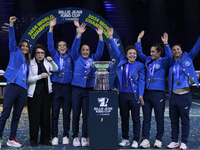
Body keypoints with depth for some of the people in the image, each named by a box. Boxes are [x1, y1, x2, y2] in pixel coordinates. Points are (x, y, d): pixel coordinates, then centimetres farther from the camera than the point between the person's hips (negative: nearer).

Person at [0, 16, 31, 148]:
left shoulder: (28, 62, 22)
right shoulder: (15, 52, 9)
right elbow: (12, 40, -5)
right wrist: (11, 25, -16)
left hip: (23, 89, 6)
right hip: (12, 86, -5)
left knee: (17, 116, 7)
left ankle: (12, 139, 13)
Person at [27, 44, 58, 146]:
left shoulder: (47, 62, 12)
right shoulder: (30, 63, -1)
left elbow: (56, 69, 1)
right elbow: (28, 79, -7)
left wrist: (51, 62, -15)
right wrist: (40, 76, -19)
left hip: (46, 92, 4)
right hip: (34, 93, -4)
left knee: (46, 116, 3)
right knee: (34, 116, -5)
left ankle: (45, 139, 12)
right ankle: (33, 140, 5)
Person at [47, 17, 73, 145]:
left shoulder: (70, 56, 10)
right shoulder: (55, 56, 10)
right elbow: (50, 44, 3)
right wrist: (51, 29, -4)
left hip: (67, 87, 0)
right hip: (56, 87, 0)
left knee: (67, 113, 3)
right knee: (55, 112, -2)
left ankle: (66, 136, 9)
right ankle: (54, 136, 2)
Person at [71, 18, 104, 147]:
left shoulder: (93, 59, 12)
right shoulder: (77, 58, 8)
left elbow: (100, 51, 2)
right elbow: (74, 47, -6)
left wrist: (100, 36, -10)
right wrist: (79, 34, -19)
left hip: (89, 89, 1)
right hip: (77, 89, -1)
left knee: (86, 115, 1)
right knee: (76, 115, 0)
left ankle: (85, 138, 7)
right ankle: (75, 137, 8)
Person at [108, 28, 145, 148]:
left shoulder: (140, 66, 1)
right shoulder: (122, 61, 9)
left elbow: (142, 81, -3)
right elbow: (116, 50, 15)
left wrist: (141, 94, -11)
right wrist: (111, 38, 9)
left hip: (134, 95, -3)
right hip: (122, 94, 3)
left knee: (136, 118, 1)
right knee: (124, 118, 10)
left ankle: (136, 140, 8)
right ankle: (125, 139, 20)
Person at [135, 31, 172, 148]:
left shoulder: (163, 62, 0)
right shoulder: (148, 60, 14)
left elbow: (169, 57, -18)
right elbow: (139, 53, 20)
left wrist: (166, 44, -27)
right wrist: (139, 40, 14)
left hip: (158, 93, -4)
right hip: (147, 93, 4)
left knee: (159, 119, 2)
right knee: (146, 118, 5)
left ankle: (159, 140, 12)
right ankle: (145, 140, 9)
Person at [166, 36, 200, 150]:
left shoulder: (187, 58, 5)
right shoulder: (171, 63, 13)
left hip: (185, 95, -3)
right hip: (173, 96, 4)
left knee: (185, 120, 1)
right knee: (174, 120, 8)